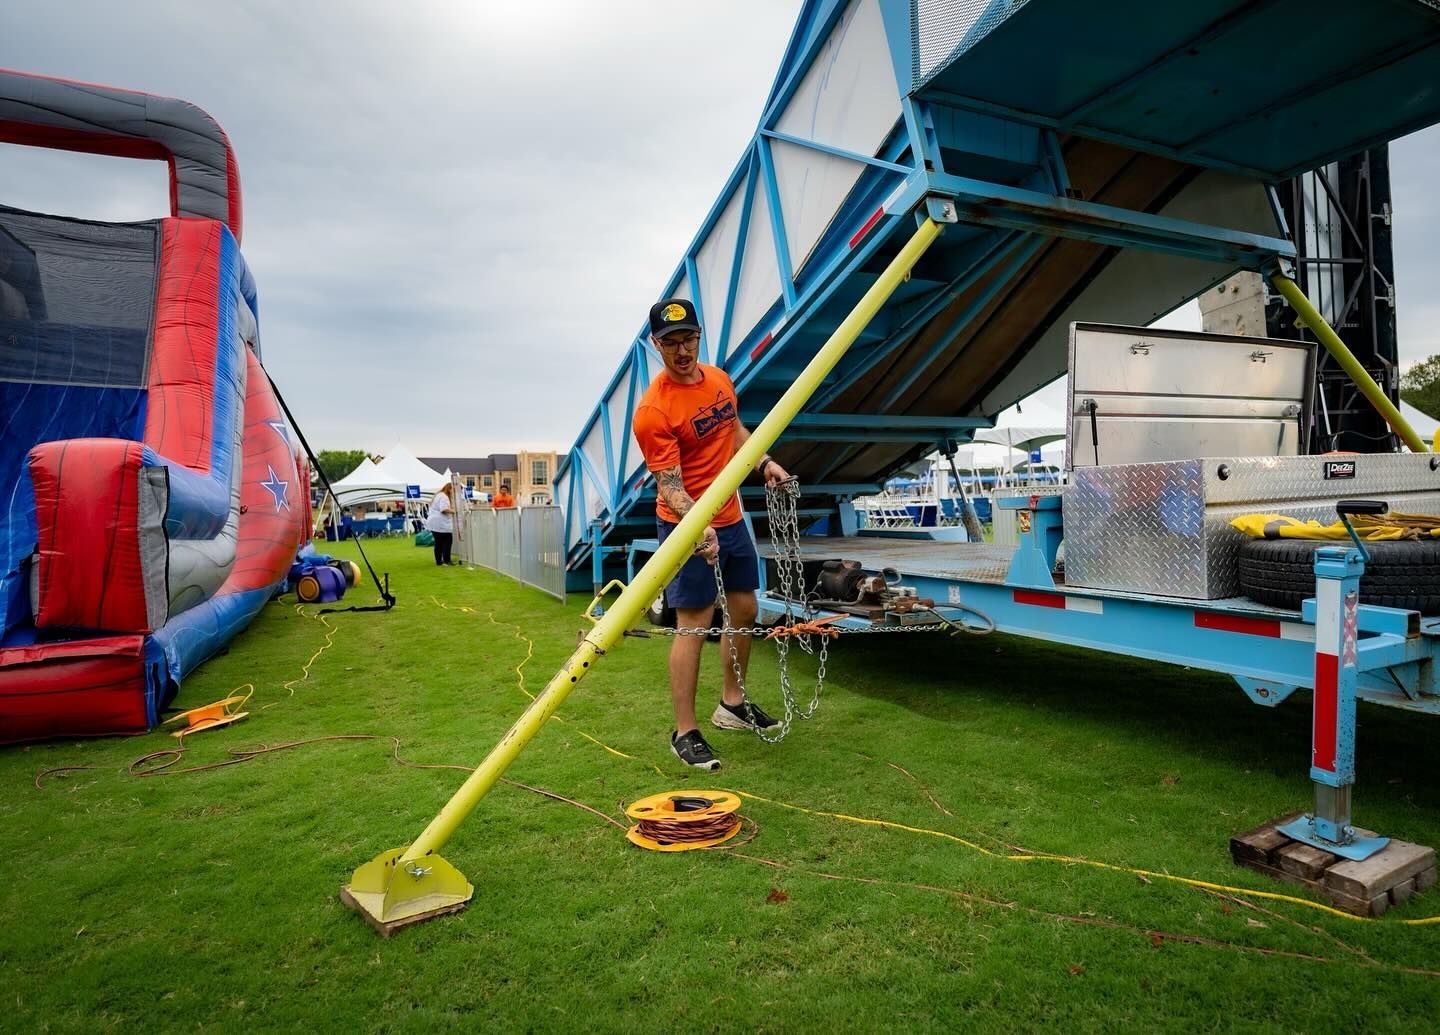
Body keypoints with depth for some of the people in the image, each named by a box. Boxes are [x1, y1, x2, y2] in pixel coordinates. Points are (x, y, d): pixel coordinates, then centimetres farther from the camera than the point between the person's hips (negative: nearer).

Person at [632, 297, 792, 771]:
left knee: (744, 610, 16)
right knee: (694, 624, -5)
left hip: (730, 517, 8)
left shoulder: (719, 378, 2)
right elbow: (669, 486, -24)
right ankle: (685, 732, 8)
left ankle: (732, 704, 34)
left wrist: (764, 463, 7)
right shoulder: (653, 410, -21)